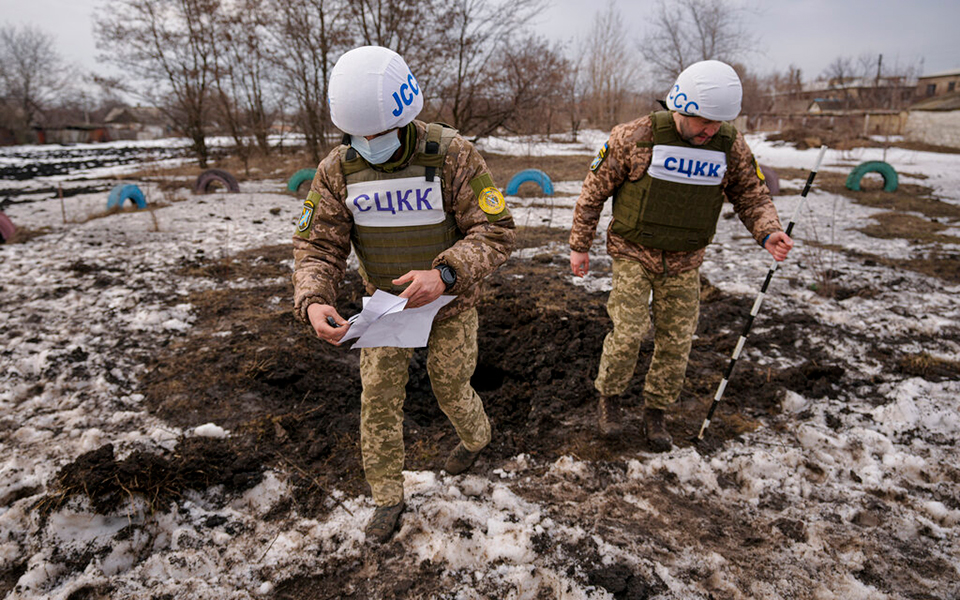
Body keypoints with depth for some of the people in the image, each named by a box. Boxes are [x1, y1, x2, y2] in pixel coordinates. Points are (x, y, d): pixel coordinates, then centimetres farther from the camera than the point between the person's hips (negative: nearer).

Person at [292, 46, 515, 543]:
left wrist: (444, 273, -42)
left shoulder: (453, 155, -24)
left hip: (451, 300, -2)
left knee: (450, 389, 12)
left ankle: (475, 436, 50)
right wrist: (313, 302, -33)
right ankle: (387, 496, 26)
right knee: (379, 398, 4)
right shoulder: (337, 170, -14)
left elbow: (496, 232, -25)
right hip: (386, 300, 3)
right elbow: (317, 246, -12)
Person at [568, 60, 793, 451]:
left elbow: (752, 195, 8)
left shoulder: (731, 146, -5)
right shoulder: (635, 137, -14)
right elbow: (594, 190, -6)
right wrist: (579, 245, -3)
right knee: (628, 333, -12)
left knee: (676, 341, 7)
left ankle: (655, 412, 27)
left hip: (684, 261, 4)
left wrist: (768, 232, -14)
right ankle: (608, 398, 16)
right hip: (633, 253, -3)